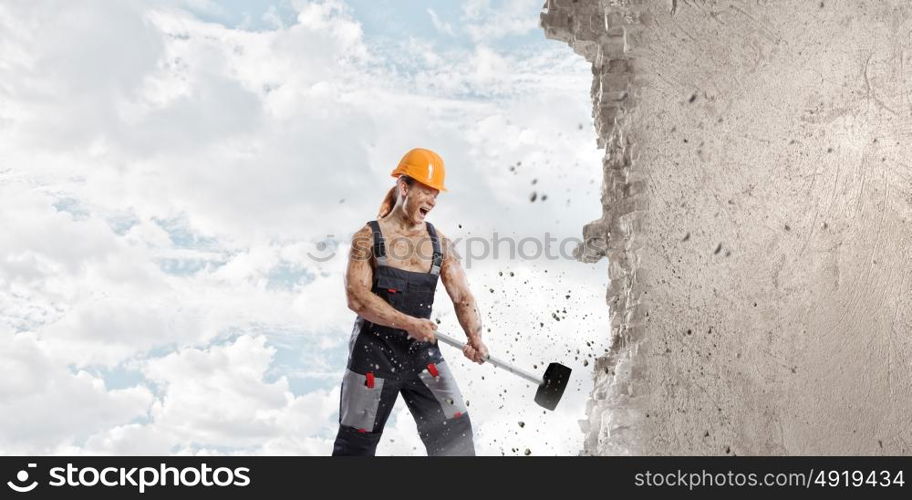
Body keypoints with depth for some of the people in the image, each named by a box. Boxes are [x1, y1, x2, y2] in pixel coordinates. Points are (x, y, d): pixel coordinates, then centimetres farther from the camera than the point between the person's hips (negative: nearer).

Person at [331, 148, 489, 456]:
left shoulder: (440, 243, 4)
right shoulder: (369, 237, -8)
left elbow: (463, 297, 0)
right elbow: (357, 297, -17)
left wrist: (475, 338, -19)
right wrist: (409, 323, -25)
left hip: (423, 352, 4)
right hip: (374, 352, -3)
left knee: (455, 433, -1)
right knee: (357, 443, 7)